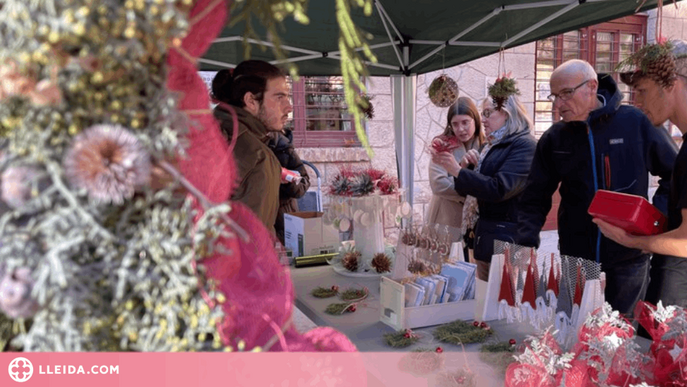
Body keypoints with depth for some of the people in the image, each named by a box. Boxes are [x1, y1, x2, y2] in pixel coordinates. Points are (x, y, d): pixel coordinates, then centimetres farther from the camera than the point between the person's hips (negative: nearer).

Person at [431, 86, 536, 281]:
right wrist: (464, 167, -2)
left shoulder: (524, 145, -11)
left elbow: (499, 189, -23)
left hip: (506, 238, -8)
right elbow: (465, 190, 17)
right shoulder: (491, 146, 15)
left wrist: (457, 171, -19)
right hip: (485, 234, 9)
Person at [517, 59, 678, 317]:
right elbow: (535, 199, 3)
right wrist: (527, 246, -10)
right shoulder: (553, 139, 0)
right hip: (574, 259, 2)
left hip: (628, 259, -1)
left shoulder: (636, 123, -6)